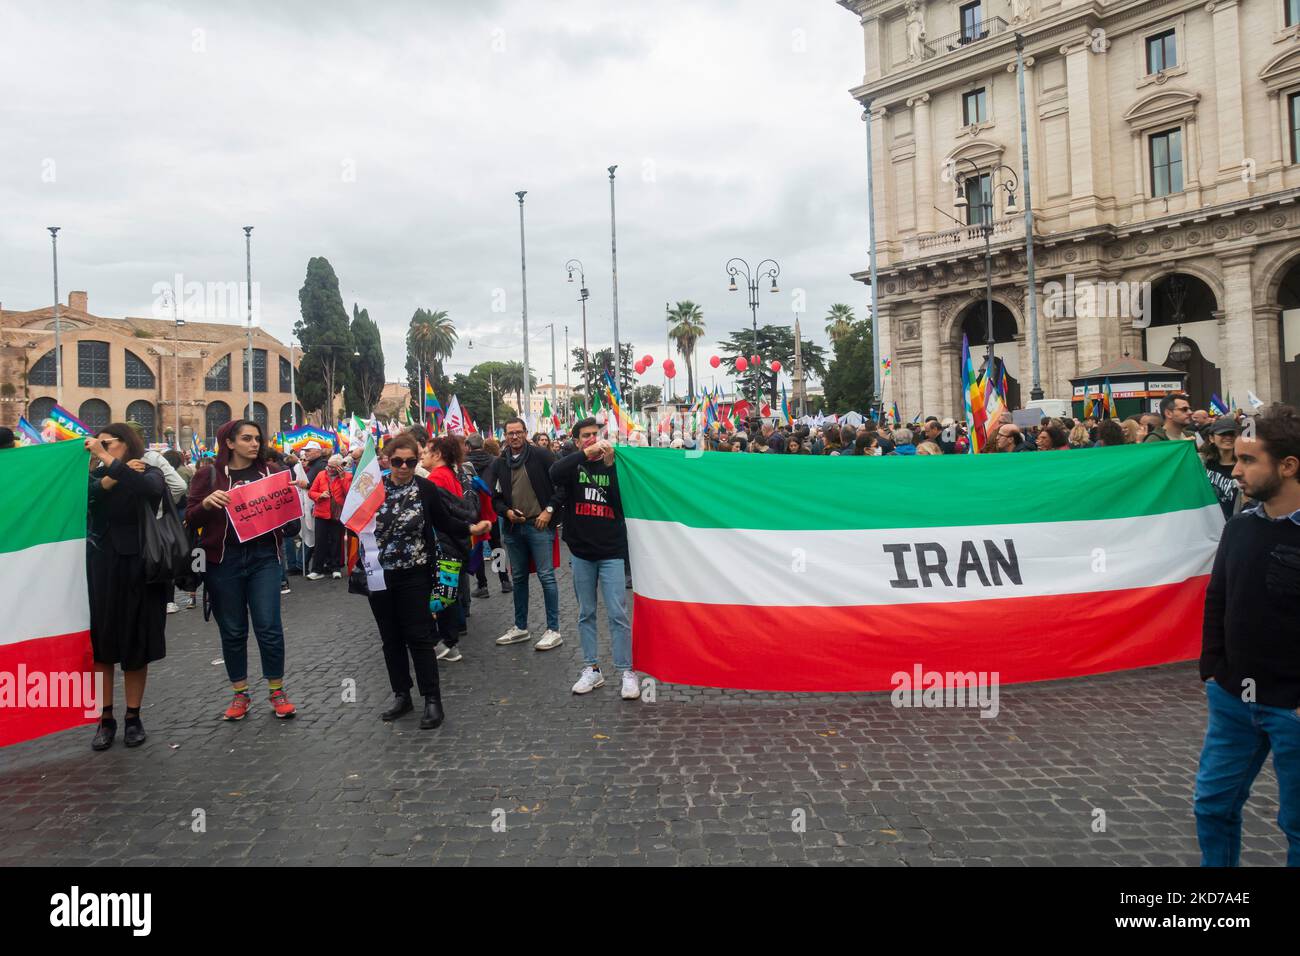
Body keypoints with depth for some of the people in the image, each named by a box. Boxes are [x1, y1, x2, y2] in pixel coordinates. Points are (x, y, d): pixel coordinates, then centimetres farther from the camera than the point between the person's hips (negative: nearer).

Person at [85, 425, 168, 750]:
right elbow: (82, 497, -11)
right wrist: (112, 476, -18)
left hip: (137, 568, -3)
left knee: (136, 645, 4)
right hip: (100, 568, 3)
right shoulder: (97, 476, 9)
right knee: (100, 644, 2)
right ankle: (105, 718, 11)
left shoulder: (149, 473, 0)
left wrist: (109, 460, -25)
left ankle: (133, 717, 15)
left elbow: (150, 488, -25)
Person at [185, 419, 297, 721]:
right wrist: (207, 503, -19)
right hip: (223, 560, 0)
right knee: (232, 630, 8)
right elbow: (191, 519, 0)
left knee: (269, 626, -2)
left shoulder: (271, 470, 7)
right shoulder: (209, 475, 3)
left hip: (263, 557, 1)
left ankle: (277, 691, 12)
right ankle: (240, 694, 22)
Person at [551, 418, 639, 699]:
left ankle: (627, 671, 3)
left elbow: (624, 501, -11)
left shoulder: (613, 464, 2)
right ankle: (592, 669, 20)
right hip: (580, 551, 2)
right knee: (586, 613, 10)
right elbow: (555, 474, -20)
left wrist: (610, 464, -18)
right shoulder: (573, 464, 4)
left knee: (618, 614, -4)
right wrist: (586, 454, -29)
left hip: (611, 551, -2)